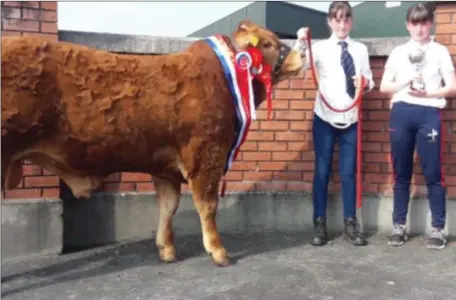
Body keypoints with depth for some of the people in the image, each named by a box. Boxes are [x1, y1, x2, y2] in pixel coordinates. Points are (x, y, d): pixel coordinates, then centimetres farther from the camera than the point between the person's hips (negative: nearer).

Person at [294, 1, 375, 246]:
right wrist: (300, 43, -32)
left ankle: (350, 224, 16)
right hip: (325, 118, -2)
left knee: (348, 172, 6)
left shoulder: (360, 49, 7)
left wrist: (366, 83, -12)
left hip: (351, 119, 2)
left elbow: (369, 81, 9)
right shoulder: (320, 48, -2)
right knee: (322, 172, 4)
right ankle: (319, 224, 14)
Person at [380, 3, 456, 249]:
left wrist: (427, 92, -11)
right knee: (401, 173, 6)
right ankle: (399, 225, 13)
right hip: (401, 113, 2)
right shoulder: (398, 52, 12)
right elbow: (384, 87, 8)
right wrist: (406, 82, -9)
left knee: (432, 174, -2)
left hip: (429, 114, -1)